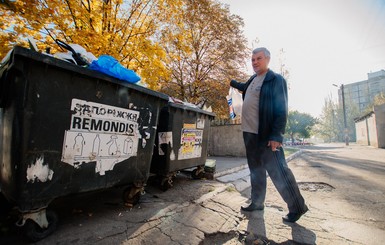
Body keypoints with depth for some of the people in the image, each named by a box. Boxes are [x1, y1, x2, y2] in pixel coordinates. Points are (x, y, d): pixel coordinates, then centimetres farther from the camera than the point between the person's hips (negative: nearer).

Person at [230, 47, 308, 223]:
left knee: (278, 171, -2)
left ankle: (297, 207, 17)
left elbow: (281, 109, -15)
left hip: (266, 135, -8)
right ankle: (257, 202, 30)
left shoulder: (276, 80, -7)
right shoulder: (252, 79, 14)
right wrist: (231, 82, 34)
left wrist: (277, 136, -21)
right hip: (249, 133, 8)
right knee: (256, 170, 16)